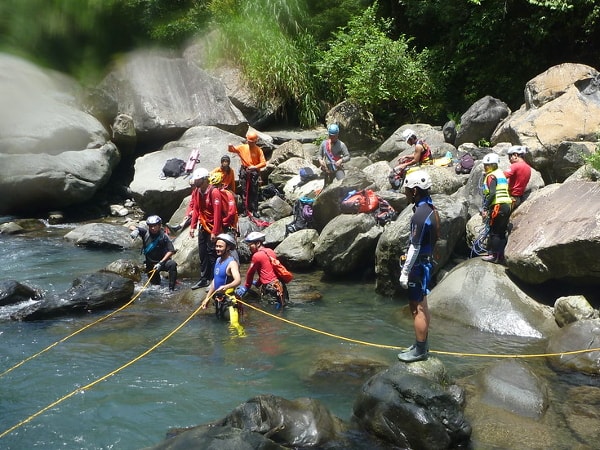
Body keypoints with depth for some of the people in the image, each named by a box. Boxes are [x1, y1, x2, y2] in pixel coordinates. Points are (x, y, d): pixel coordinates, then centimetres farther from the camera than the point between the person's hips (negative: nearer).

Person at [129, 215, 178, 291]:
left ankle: (171, 288, -31)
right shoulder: (146, 233, -6)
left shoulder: (164, 236, -15)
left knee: (172, 264, -35)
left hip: (162, 261, -3)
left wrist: (160, 263, -28)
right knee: (155, 283, 7)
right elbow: (131, 227, -8)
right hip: (150, 264, 3)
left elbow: (171, 251, -20)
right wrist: (135, 230, -34)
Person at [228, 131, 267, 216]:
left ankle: (254, 211, 6)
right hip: (244, 172, 3)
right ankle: (246, 210, 12)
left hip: (254, 173, -3)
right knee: (245, 192, 5)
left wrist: (255, 167, -25)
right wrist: (230, 146, -11)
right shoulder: (242, 147, 3)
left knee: (254, 193, 0)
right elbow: (231, 150, 13)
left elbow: (263, 163, -11)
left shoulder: (258, 150, -6)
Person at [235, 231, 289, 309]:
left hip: (271, 288, -9)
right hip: (281, 285, 9)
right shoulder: (270, 251, 17)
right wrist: (258, 283, 36)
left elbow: (250, 273, 4)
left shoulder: (257, 255, -7)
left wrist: (246, 287, 19)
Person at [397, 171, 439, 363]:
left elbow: (415, 247, -24)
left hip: (419, 265, -10)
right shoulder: (430, 208, 7)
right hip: (426, 261, 10)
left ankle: (420, 351, 7)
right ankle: (422, 344, 29)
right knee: (421, 305, 18)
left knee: (417, 308, -1)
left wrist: (405, 272, -18)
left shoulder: (420, 215, -24)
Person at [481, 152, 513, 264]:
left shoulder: (491, 176, -7)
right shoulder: (501, 174, 20)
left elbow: (492, 194, -19)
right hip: (507, 205, 9)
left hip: (498, 206, -9)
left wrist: (485, 208, -18)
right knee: (502, 232, 11)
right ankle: (501, 256, 14)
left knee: (494, 232, -4)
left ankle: (493, 255, -4)